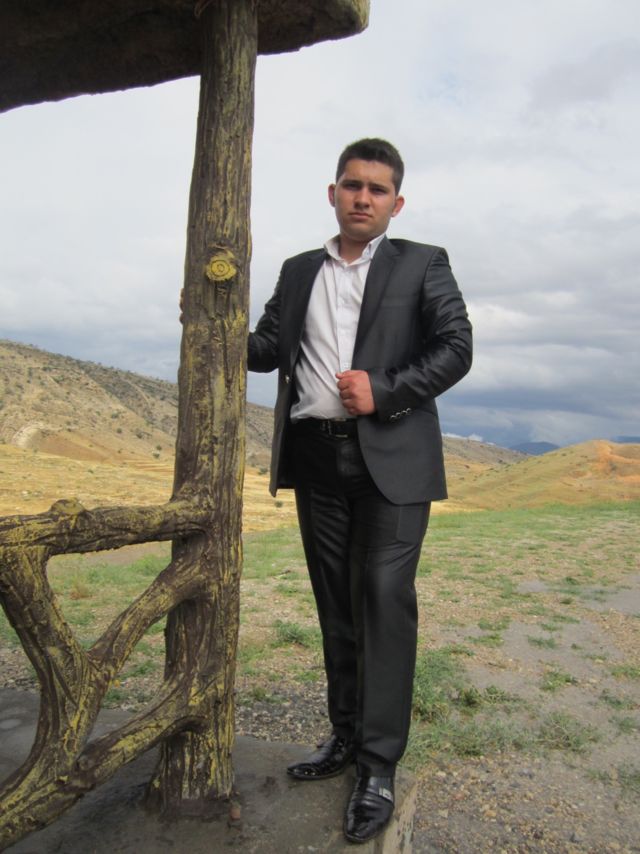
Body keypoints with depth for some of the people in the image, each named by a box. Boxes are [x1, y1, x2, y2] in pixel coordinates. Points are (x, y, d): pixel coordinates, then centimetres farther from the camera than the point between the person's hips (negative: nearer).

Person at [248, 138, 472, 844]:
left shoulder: (422, 264, 6)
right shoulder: (298, 272, 16)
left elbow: (456, 349, -2)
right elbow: (267, 348, 13)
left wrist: (383, 391, -16)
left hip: (390, 460, -4)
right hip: (317, 460, 4)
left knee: (383, 602, -5)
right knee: (335, 604, 11)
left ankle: (379, 767, 8)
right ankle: (345, 736, 27)